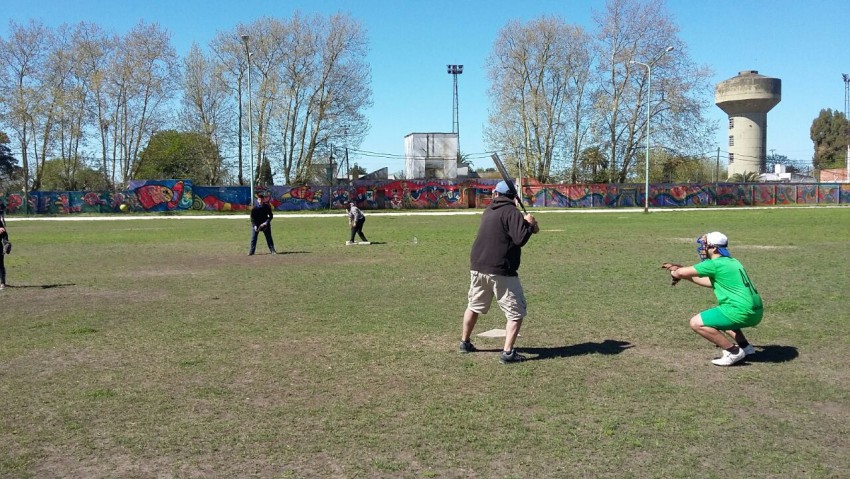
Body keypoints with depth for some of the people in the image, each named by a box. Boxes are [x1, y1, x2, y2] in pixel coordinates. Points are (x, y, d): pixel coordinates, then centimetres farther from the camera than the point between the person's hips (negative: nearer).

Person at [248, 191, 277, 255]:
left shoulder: (267, 207, -8)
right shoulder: (254, 208, -10)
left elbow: (271, 216, -3)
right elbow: (252, 218, -7)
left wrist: (266, 222, -18)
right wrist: (254, 226, -19)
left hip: (265, 224, 0)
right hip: (256, 225, 0)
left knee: (269, 238, 4)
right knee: (253, 238, -1)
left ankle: (272, 250, 11)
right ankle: (251, 251, 5)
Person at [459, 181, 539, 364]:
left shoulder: (489, 211, 12)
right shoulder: (511, 212, -12)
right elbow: (520, 239, -21)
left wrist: (528, 225, 4)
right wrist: (529, 224, -3)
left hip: (478, 267, 7)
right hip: (501, 271, -7)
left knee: (474, 306, 24)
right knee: (516, 312, 1)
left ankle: (465, 342, 37)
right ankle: (508, 352, -8)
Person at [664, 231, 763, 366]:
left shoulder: (715, 264, -10)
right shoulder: (732, 262, 17)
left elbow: (681, 272, -12)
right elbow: (712, 282, 29)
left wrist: (674, 273, 12)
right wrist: (686, 275, 25)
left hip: (742, 313, -9)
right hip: (756, 312, 9)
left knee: (696, 323, -7)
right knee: (719, 317, 35)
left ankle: (734, 352, -3)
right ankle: (745, 346, 22)